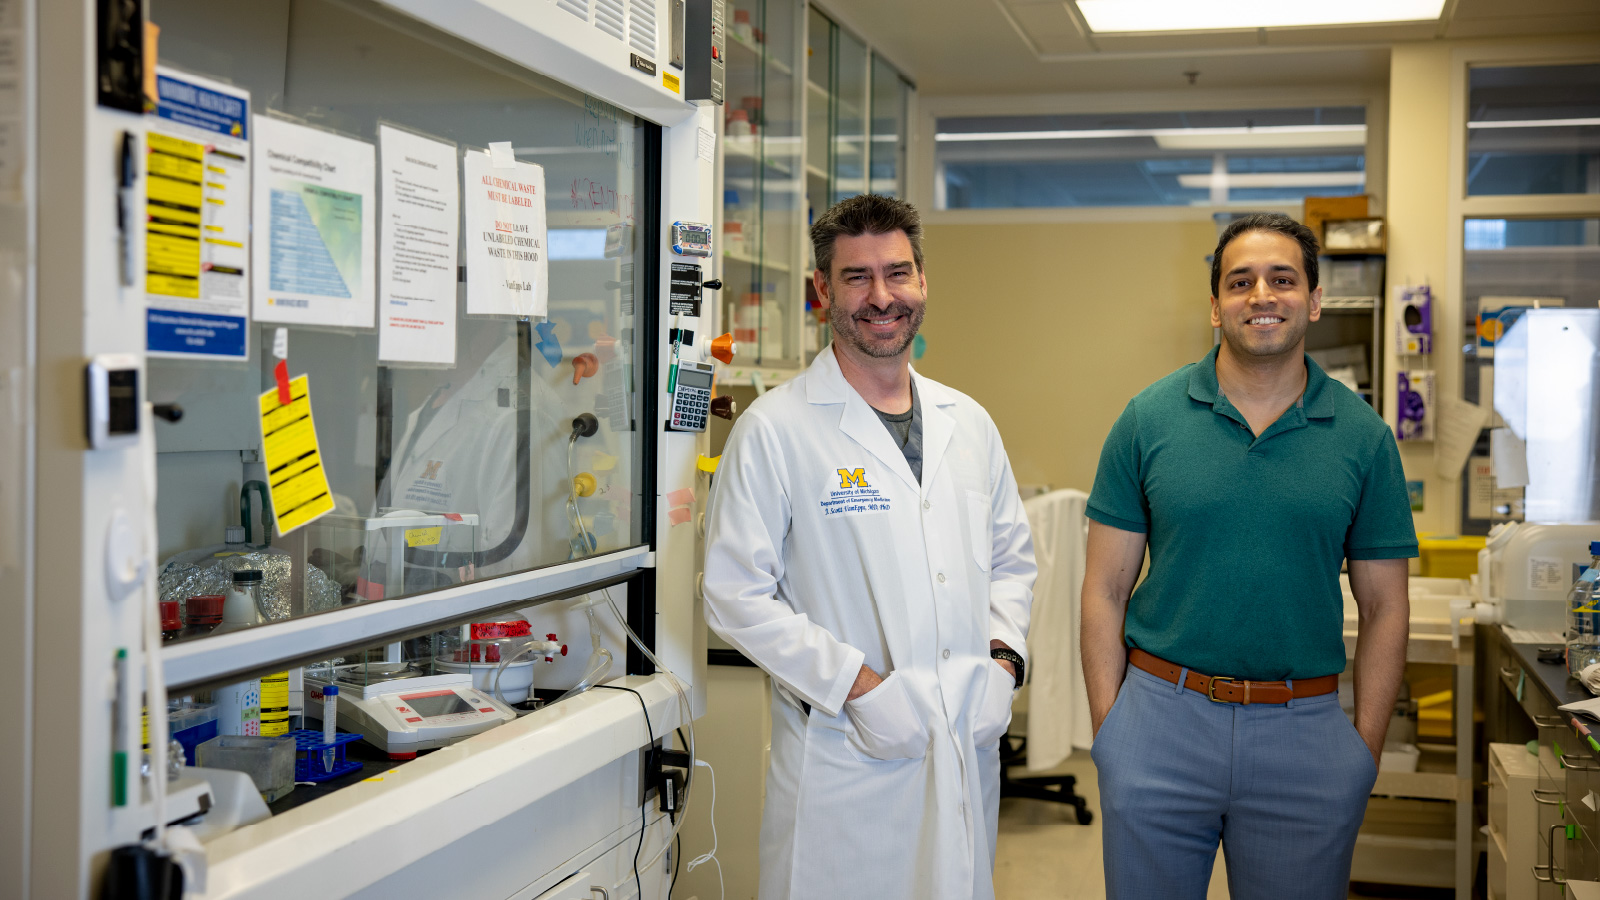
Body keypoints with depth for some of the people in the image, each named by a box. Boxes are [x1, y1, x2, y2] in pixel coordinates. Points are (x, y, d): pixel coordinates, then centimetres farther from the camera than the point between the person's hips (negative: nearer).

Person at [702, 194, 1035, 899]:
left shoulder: (968, 423, 10)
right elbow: (736, 595, -11)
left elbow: (1011, 559, 18)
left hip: (969, 750, 5)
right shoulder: (774, 430, -7)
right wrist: (859, 686, -17)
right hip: (841, 757, -5)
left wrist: (1003, 659, 0)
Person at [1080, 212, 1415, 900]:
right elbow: (1105, 590, 0)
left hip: (1305, 732, 1)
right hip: (1162, 714, 0)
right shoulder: (1149, 420, -1)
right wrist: (1108, 731, -5)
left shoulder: (1363, 437, 1)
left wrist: (1367, 749, -1)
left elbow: (1384, 607, 5)